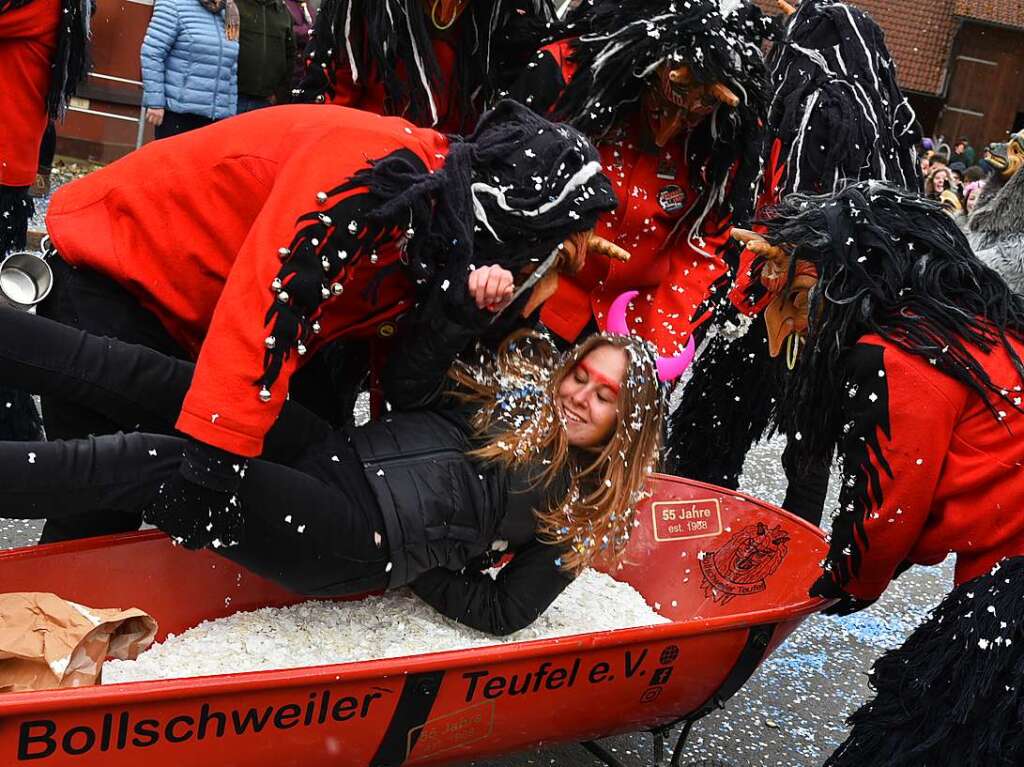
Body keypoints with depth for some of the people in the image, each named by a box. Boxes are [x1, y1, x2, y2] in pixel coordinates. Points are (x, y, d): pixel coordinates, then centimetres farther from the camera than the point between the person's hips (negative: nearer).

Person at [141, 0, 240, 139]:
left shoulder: (229, 17, 13)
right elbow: (152, 53, -9)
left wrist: (230, 114, 14)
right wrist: (155, 102, -13)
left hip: (217, 118, 5)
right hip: (177, 113, -5)